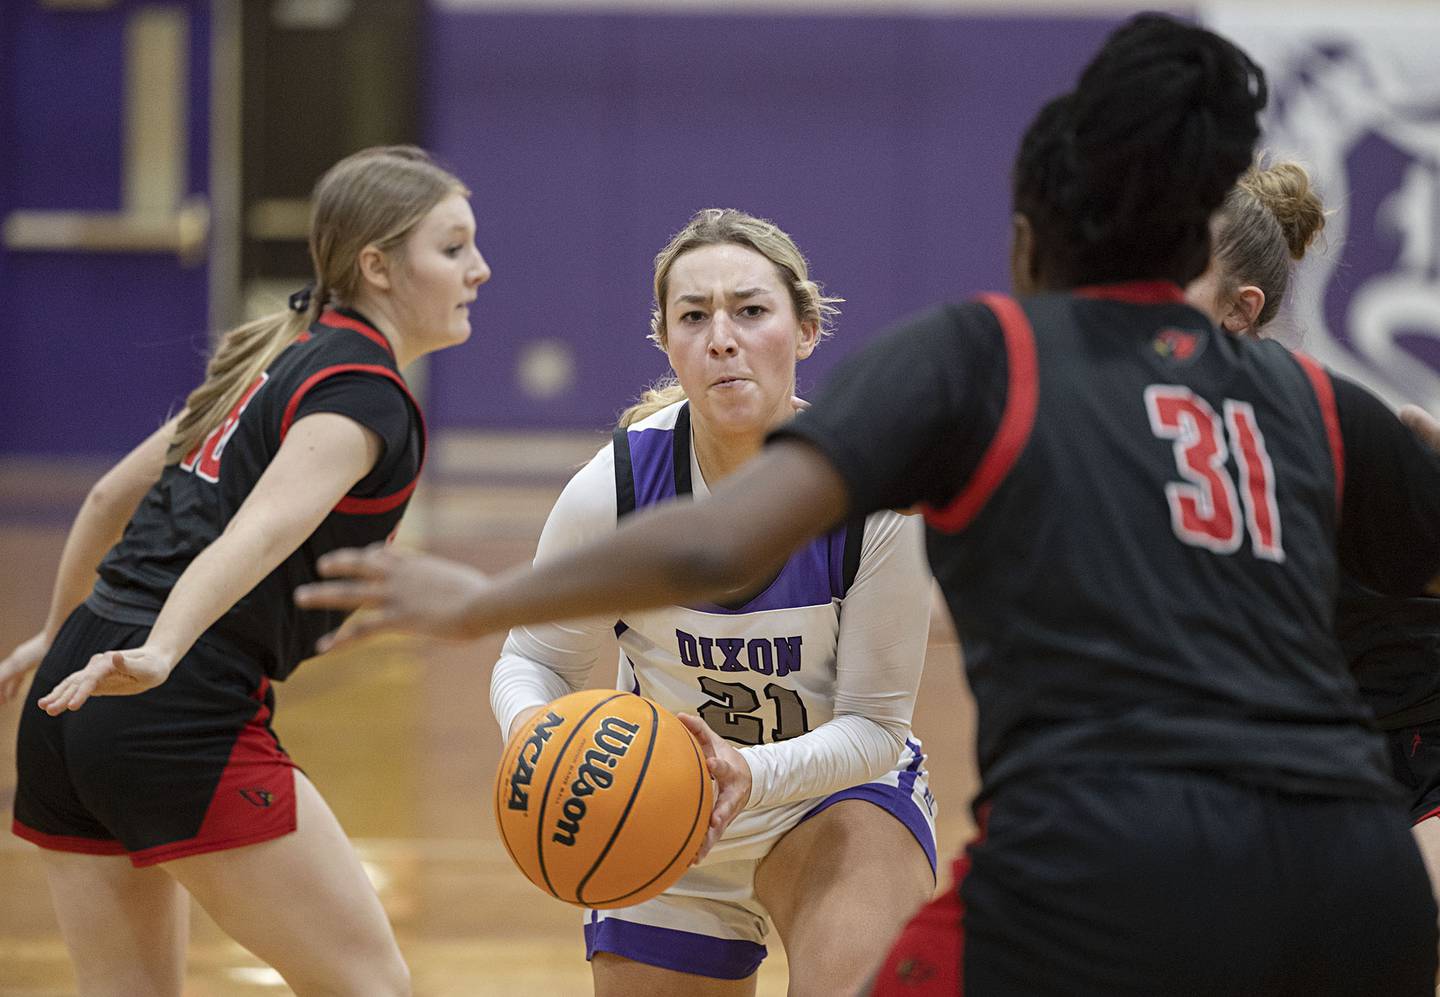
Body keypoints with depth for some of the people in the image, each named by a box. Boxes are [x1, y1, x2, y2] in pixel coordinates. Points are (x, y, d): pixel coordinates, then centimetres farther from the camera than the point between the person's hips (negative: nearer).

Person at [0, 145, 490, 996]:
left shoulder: (278, 358, 19)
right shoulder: (362, 397, -8)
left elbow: (114, 494, 27)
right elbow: (260, 533, -26)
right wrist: (160, 656, -41)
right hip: (186, 724, -9)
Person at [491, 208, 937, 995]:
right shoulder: (612, 491, -21)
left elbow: (873, 724, -19)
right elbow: (534, 659, -7)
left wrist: (751, 770, -38)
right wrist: (532, 731, -31)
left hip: (838, 792, -2)